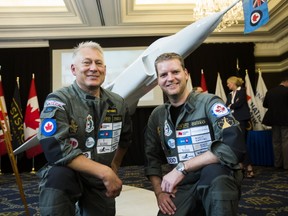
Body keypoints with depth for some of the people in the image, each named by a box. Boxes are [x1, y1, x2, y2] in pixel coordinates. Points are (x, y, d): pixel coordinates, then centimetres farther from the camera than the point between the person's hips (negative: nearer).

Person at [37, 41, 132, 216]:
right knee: (57, 175, -34)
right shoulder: (58, 101, -15)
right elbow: (56, 149, -26)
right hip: (67, 176, -4)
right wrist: (104, 172, -26)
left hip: (101, 182, 5)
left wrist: (113, 169, 10)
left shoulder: (118, 103, 0)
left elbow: (125, 139, 18)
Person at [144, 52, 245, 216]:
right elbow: (152, 159, 12)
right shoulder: (157, 116, 7)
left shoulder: (209, 103, -10)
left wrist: (182, 167, -24)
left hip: (217, 181, -3)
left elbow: (234, 146, -25)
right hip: (180, 187, 4)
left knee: (213, 170, -34)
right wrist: (159, 192, -4)